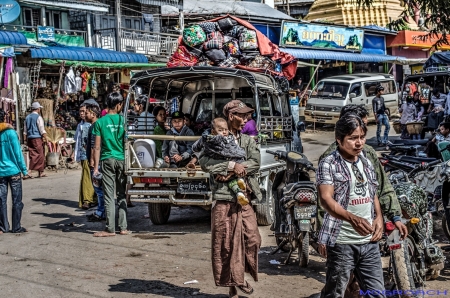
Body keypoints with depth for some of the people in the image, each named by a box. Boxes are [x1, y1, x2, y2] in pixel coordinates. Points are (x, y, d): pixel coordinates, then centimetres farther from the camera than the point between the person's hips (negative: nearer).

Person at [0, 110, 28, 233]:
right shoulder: (10, 132, -9)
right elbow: (17, 152, -9)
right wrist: (24, 169, -3)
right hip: (13, 171, -4)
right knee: (17, 200, 3)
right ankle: (16, 227, 5)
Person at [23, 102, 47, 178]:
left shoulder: (27, 117, 13)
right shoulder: (38, 117, -7)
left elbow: (25, 131, 15)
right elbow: (42, 129, -13)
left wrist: (26, 140, 19)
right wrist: (45, 138, -9)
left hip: (29, 138, 7)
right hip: (37, 138, -7)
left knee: (33, 155, 7)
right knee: (39, 155, -2)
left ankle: (40, 173, 11)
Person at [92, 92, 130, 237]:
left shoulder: (100, 122, -3)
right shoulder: (123, 120, 0)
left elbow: (97, 147, -4)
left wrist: (96, 167, 0)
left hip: (108, 160, -1)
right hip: (122, 160, 1)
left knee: (109, 196, 0)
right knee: (122, 195, 9)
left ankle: (110, 229, 2)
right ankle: (123, 227, 11)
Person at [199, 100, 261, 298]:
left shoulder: (248, 141, 14)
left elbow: (255, 163, -2)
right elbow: (204, 162, -12)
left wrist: (233, 172, -14)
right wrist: (232, 165, -18)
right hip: (223, 197, -3)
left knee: (252, 238, -4)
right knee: (224, 243, 0)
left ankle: (239, 277, 15)